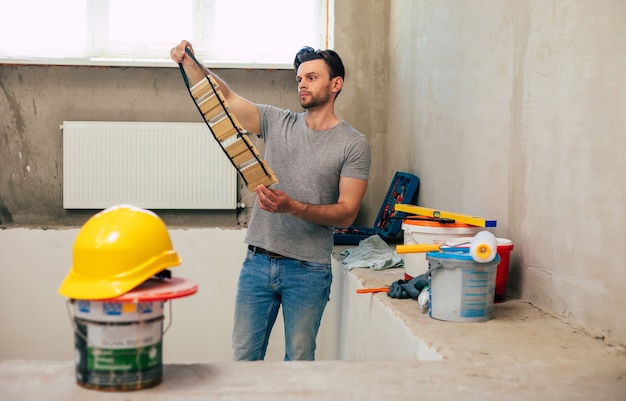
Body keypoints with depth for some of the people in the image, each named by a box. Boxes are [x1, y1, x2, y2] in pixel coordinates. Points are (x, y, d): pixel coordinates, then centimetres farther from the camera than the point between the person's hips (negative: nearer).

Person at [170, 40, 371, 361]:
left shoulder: (353, 144, -3)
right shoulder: (277, 122, 8)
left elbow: (346, 213, -9)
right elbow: (224, 97, -1)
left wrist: (292, 206, -23)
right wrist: (188, 63, -17)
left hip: (308, 271, -3)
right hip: (258, 262, 3)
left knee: (299, 362, 8)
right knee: (244, 357, 8)